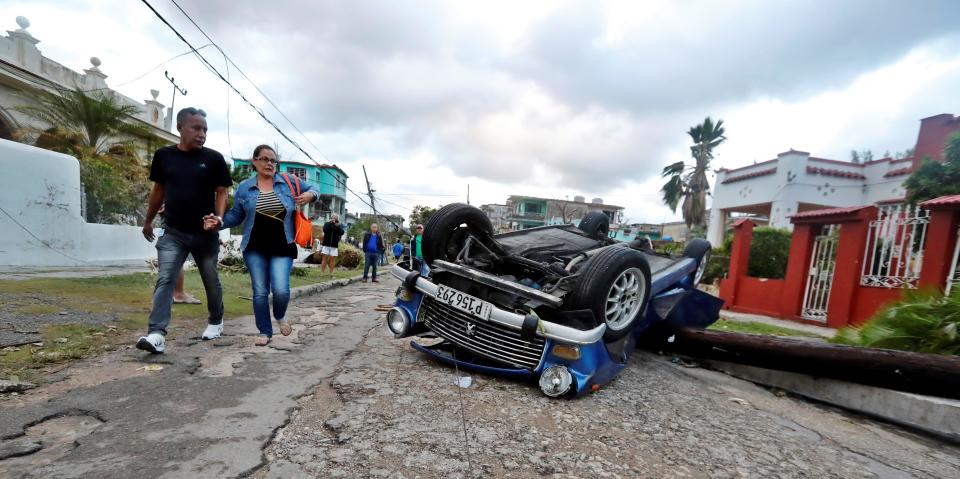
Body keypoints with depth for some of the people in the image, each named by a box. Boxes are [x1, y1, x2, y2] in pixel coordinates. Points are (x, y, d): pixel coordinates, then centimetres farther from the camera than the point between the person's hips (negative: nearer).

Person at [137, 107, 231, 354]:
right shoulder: (164, 155, 3)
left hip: (205, 234, -1)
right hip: (173, 233, 1)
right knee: (165, 280, -8)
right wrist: (148, 220, 20)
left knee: (211, 281, 11)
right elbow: (158, 189, 14)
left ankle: (216, 321, 30)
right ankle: (157, 333, -8)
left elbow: (221, 192, -2)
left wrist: (219, 217, -20)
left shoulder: (214, 159, -4)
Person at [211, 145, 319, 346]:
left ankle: (280, 316, 23)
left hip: (282, 248, -1)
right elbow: (236, 215, 10)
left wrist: (309, 195, -10)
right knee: (260, 292, 5)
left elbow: (313, 189, 12)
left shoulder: (288, 181, 1)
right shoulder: (244, 187, 4)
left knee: (281, 290, -11)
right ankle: (265, 331, 22)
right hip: (255, 248, 2)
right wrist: (219, 222, -7)